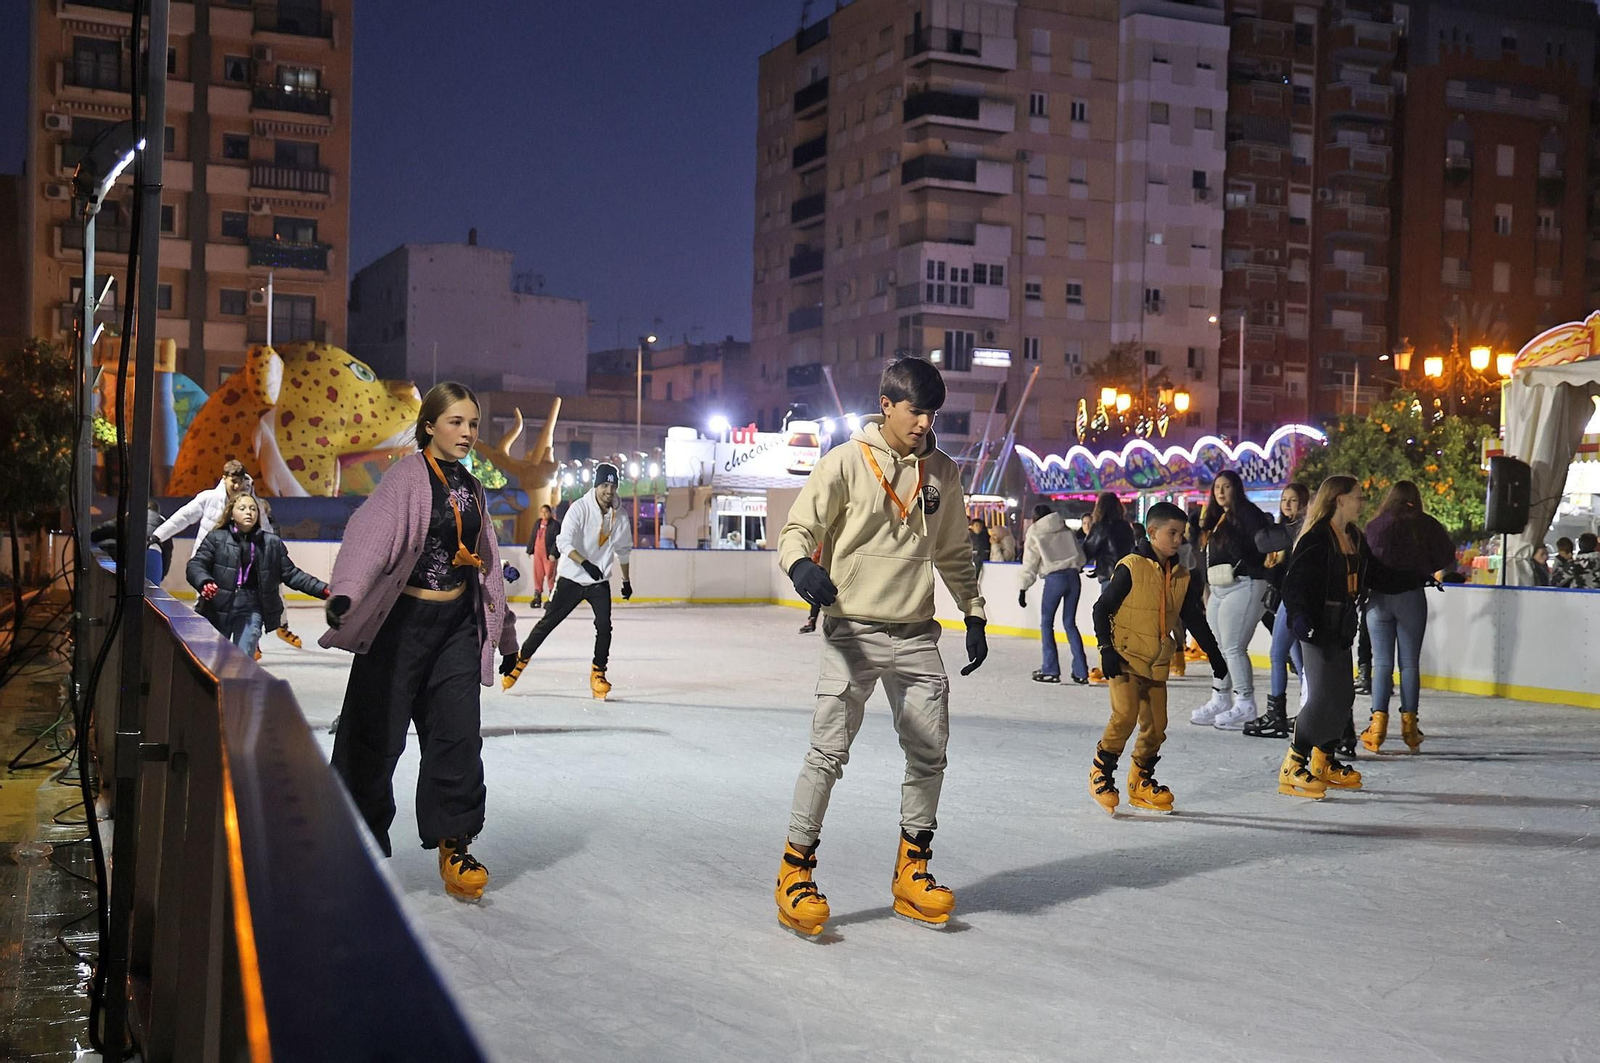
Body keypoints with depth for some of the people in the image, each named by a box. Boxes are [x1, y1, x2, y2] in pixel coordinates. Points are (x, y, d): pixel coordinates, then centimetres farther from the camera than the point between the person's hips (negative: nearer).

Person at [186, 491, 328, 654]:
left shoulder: (272, 543, 4)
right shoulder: (216, 538, -2)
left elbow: (291, 574, 7)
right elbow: (195, 565, -7)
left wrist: (322, 589, -2)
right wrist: (205, 583, -30)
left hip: (251, 609, 1)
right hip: (218, 608, 0)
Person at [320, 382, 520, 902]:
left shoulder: (472, 488, 12)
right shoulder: (409, 475, -10)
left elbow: (486, 566, 21)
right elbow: (371, 533, -27)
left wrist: (506, 637, 26)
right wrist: (345, 591, -44)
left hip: (459, 625, 6)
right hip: (402, 619, -6)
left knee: (457, 734, 1)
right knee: (377, 733, 2)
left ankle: (453, 846, 11)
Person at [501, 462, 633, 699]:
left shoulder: (619, 516, 0)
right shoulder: (580, 508, -16)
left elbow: (623, 550, 16)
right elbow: (564, 542, -26)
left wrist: (626, 581, 23)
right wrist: (585, 563, -39)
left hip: (600, 581, 3)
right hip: (571, 578, -3)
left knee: (604, 625, -13)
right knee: (548, 622, 2)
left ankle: (598, 673, 0)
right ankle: (521, 659, 20)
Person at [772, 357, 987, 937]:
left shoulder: (943, 472, 8)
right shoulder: (846, 463, -6)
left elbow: (954, 553, 19)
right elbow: (798, 529, -6)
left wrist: (974, 614, 13)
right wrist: (801, 564, -28)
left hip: (917, 635, 5)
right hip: (854, 629, -5)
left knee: (929, 752, 5)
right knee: (829, 750, -9)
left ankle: (911, 871, 20)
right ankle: (795, 872, 2)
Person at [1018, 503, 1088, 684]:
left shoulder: (1034, 534, 6)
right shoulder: (1067, 531, 16)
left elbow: (1030, 564, 5)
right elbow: (1081, 555, 13)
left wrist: (1023, 588, 10)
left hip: (1054, 578, -4)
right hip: (1074, 576, 4)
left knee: (1046, 623, 8)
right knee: (1070, 623, 11)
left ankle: (1050, 670, 5)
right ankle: (1081, 671, 6)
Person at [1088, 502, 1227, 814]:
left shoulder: (1183, 577, 7)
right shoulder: (1131, 568, -12)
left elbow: (1195, 619, 17)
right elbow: (1102, 609, -10)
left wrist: (1214, 654, 17)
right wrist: (1107, 648, -15)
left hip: (1158, 663, 6)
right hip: (1126, 658, -6)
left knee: (1156, 725, 6)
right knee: (1125, 715, -18)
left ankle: (1141, 781, 22)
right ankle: (1101, 772, 0)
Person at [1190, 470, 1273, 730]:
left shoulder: (1247, 514, -7)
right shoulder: (1216, 519, 20)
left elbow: (1264, 548, -14)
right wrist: (1205, 592, 21)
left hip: (1243, 587, -9)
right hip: (1218, 590, 9)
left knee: (1233, 647, -11)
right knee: (1219, 649, 11)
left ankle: (1245, 705, -8)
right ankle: (1220, 702, 17)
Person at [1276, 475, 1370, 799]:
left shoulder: (1354, 537, 12)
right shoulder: (1316, 538, -15)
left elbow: (1367, 574, 26)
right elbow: (1294, 583, -20)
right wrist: (1300, 617, -27)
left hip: (1341, 629, 9)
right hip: (1318, 629, -9)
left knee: (1344, 695, 12)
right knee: (1323, 696, -12)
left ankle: (1324, 763, 26)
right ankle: (1291, 769, -5)